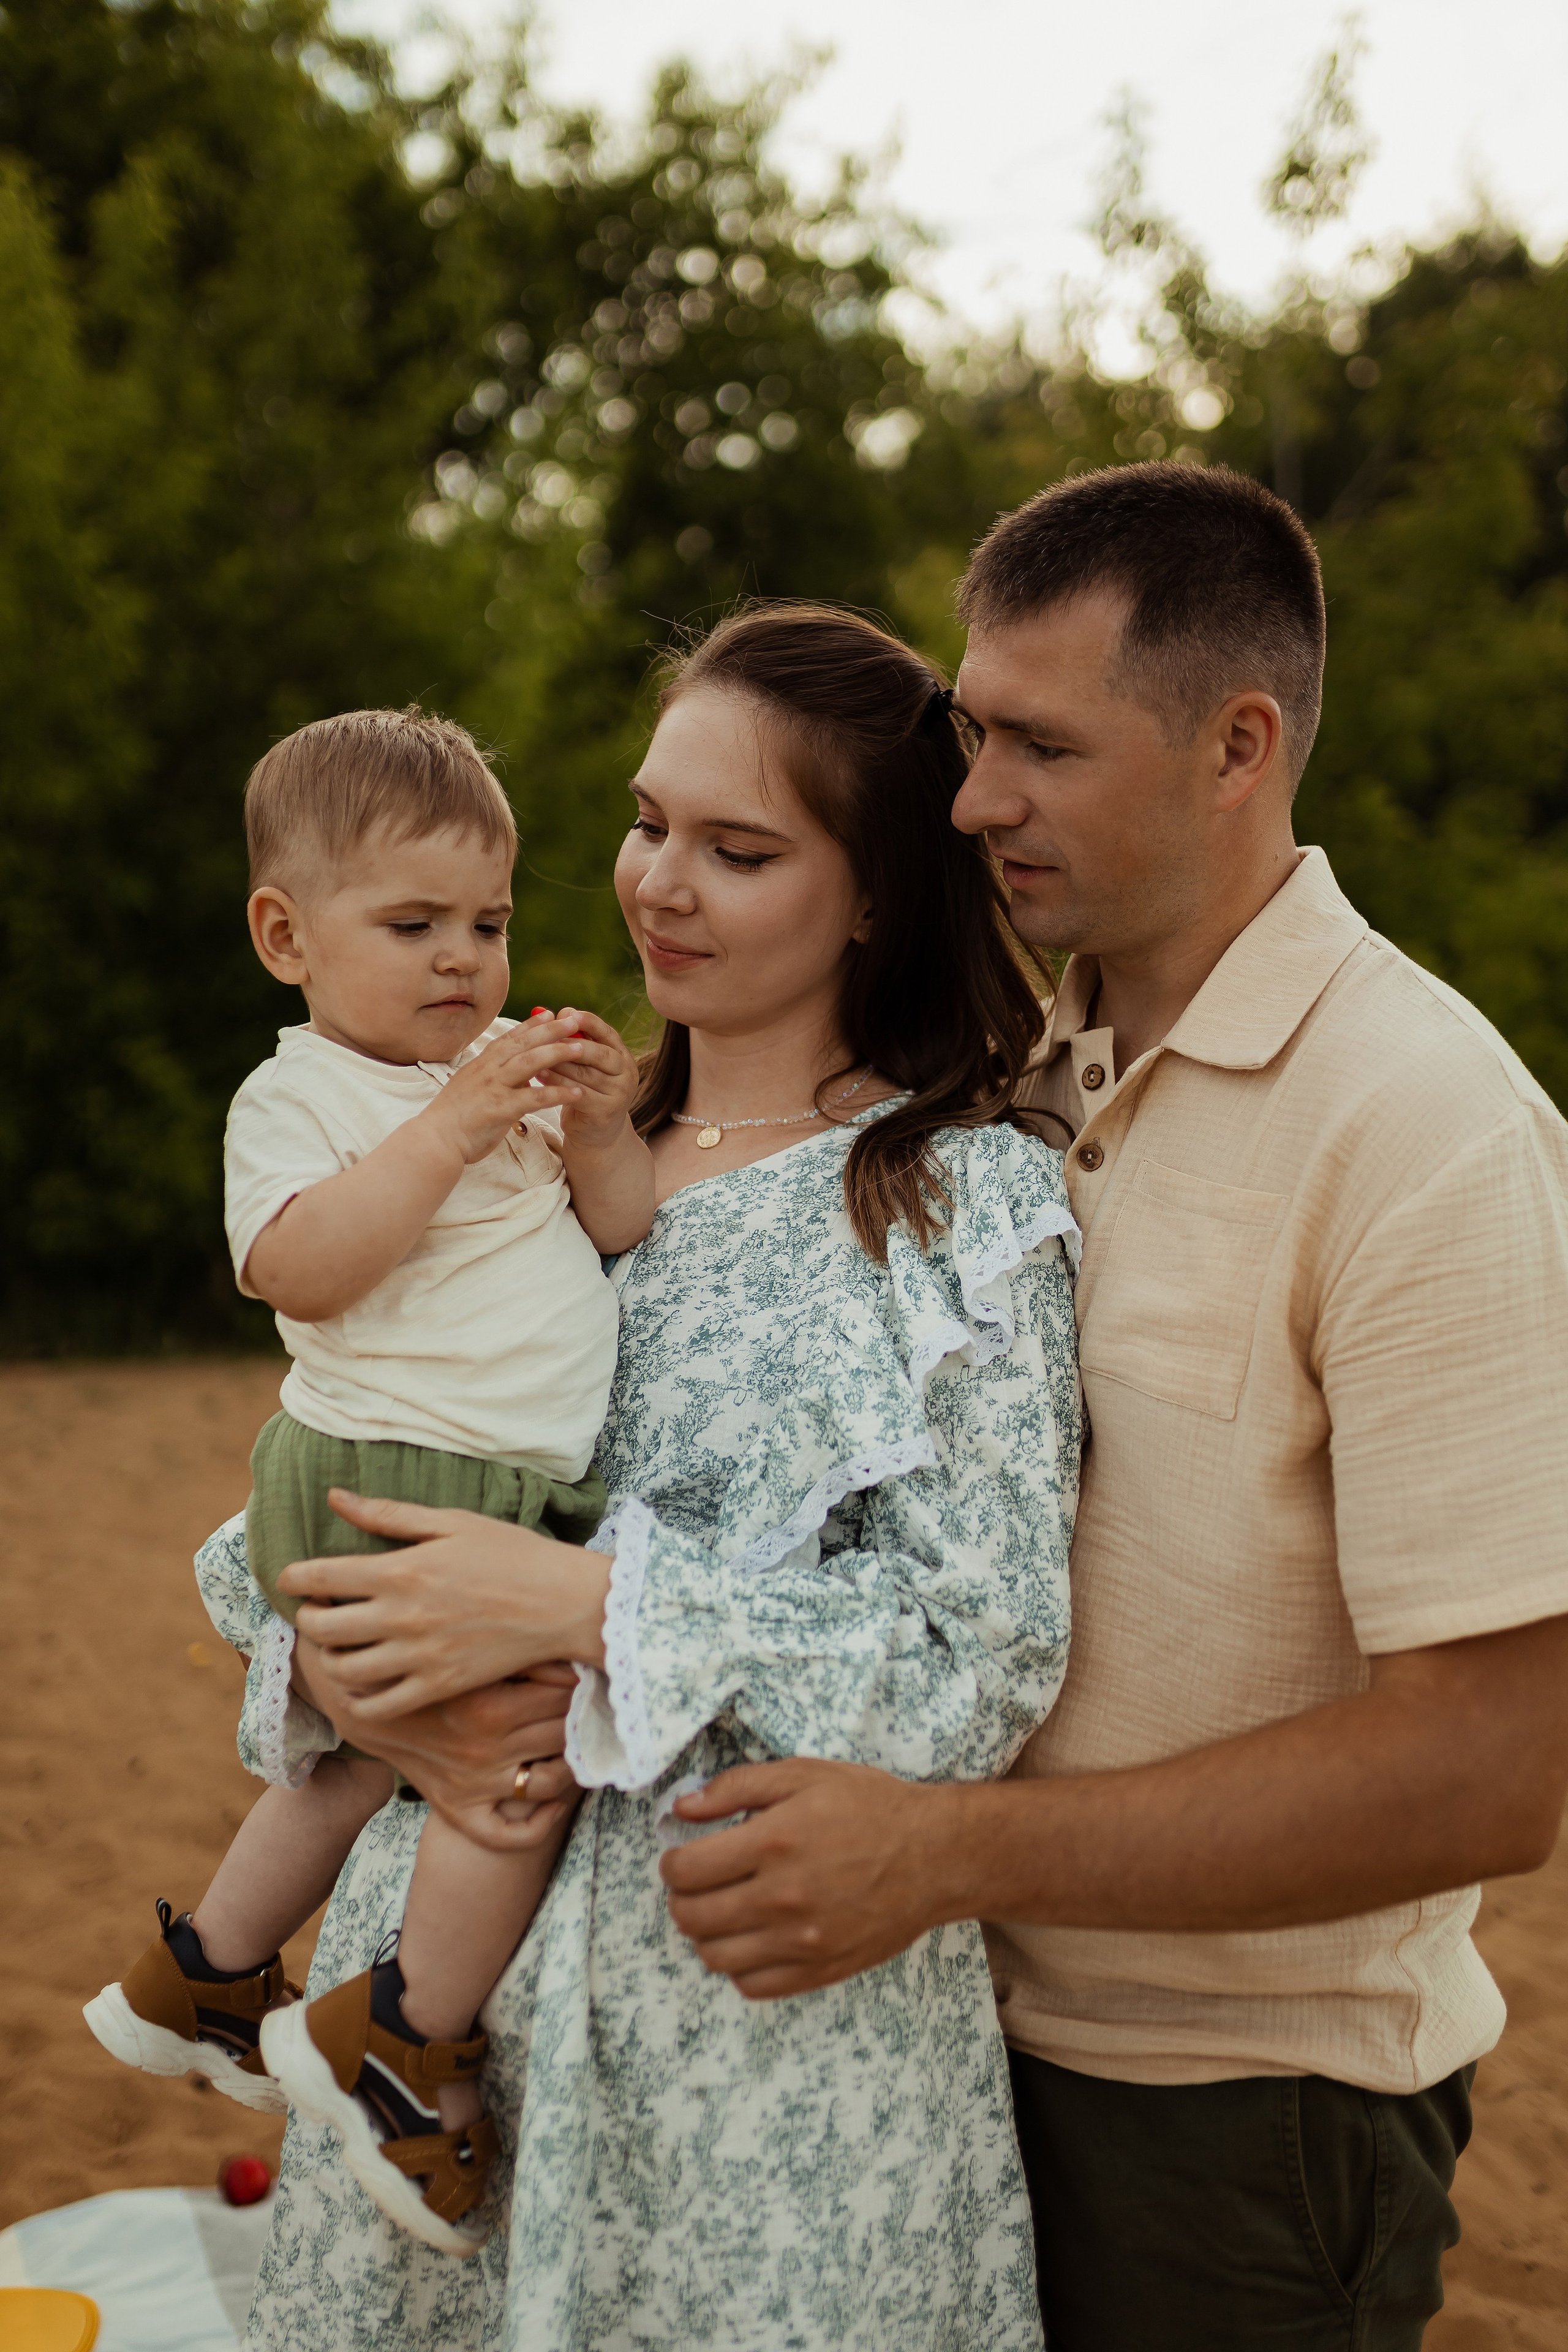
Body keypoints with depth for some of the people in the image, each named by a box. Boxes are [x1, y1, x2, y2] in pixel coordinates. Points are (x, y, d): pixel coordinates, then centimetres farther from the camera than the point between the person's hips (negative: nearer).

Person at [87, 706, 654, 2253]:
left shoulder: (510, 1074, 14)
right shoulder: (294, 1096, -6)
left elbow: (629, 1237, 13)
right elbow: (302, 1266, -23)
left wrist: (600, 1139, -6)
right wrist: (447, 1130, -25)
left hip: (515, 1488, 8)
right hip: (383, 1482, -8)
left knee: (371, 1756, 22)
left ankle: (199, 1981, 42)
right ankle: (405, 2045, -2)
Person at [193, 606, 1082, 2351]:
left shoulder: (965, 1197, -8)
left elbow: (986, 1662, -15)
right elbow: (316, 1487, 11)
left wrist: (580, 1603, -19)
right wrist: (339, 1662, -10)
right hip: (452, 1944, 5)